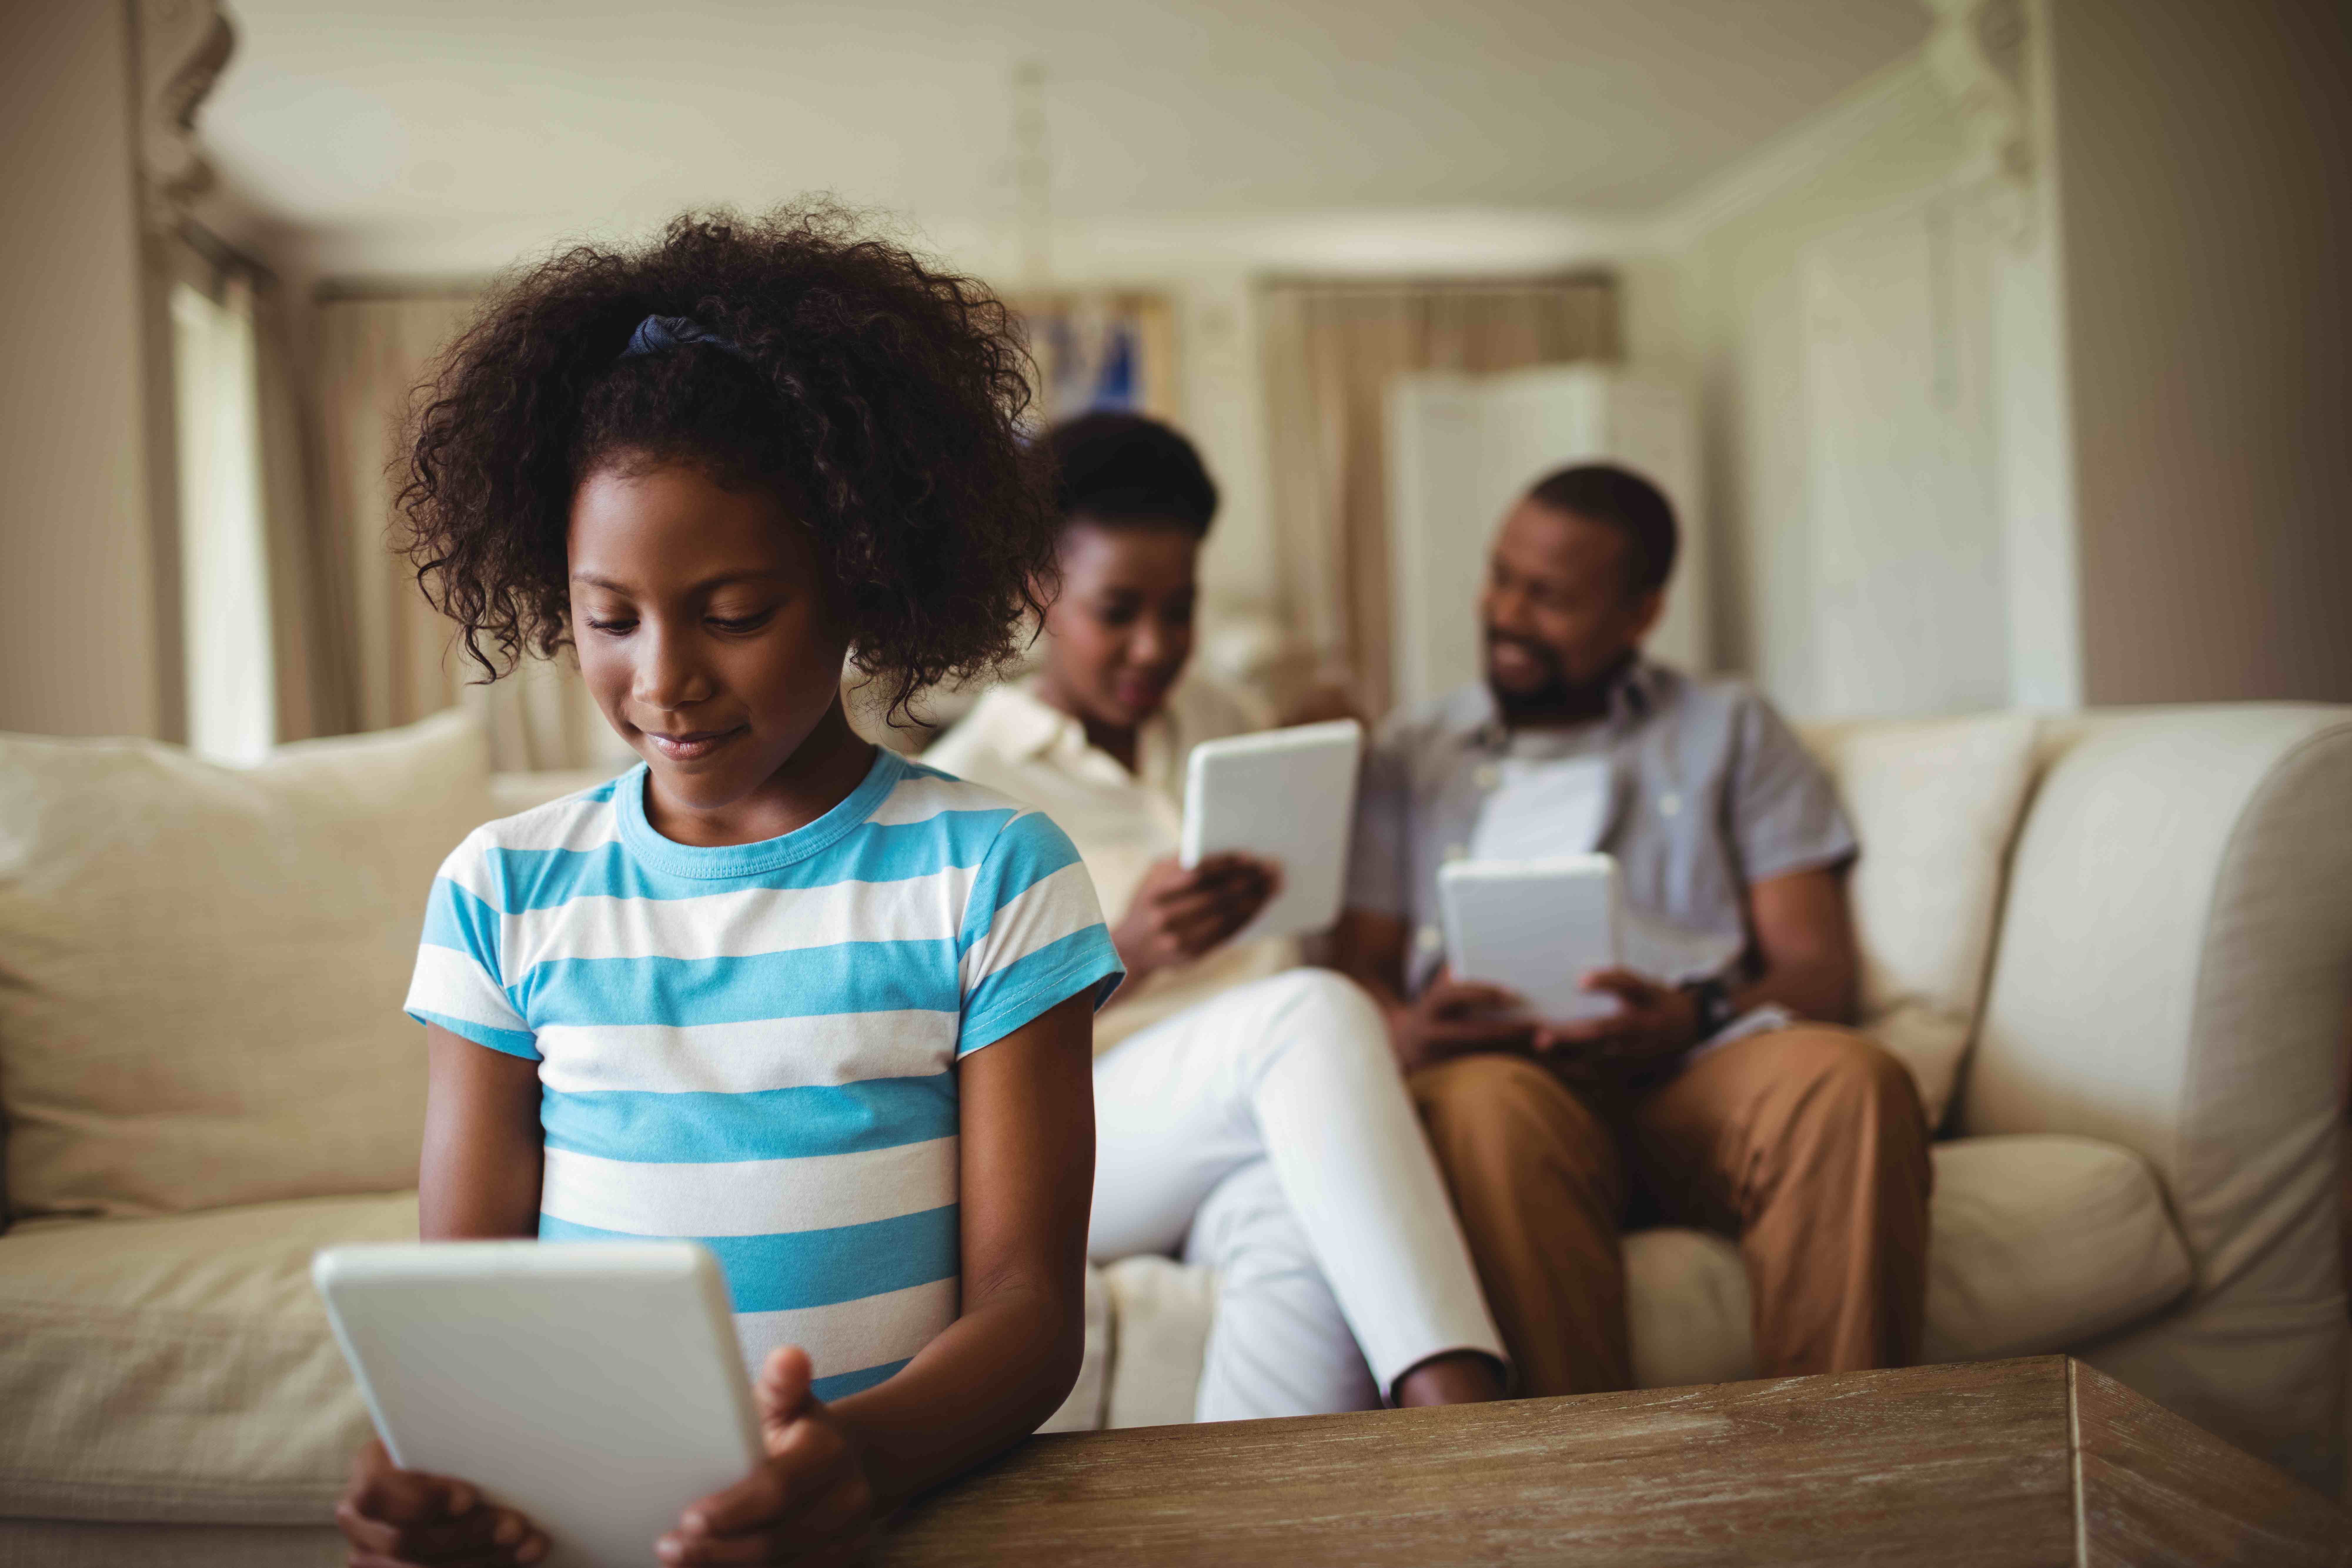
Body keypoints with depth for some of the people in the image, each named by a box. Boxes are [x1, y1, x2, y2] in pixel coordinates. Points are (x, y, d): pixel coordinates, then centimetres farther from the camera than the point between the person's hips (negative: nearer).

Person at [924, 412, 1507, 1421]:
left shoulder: (1222, 723, 22)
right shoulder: (961, 788, 4)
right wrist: (1126, 956, -23)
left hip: (1267, 1124, 4)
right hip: (1063, 1145, -4)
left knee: (1302, 1221, -36)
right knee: (1314, 1011, -35)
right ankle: (1455, 1410, -45)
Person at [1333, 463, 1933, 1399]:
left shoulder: (1730, 729, 25)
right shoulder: (1409, 754, 27)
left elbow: (1818, 969, 13)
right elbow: (1358, 974, 17)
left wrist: (1693, 1016, -10)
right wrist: (1409, 1032, -9)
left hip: (1694, 1066, 1)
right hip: (1500, 1067, 0)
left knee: (1851, 1081, -34)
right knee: (1492, 1106, -38)